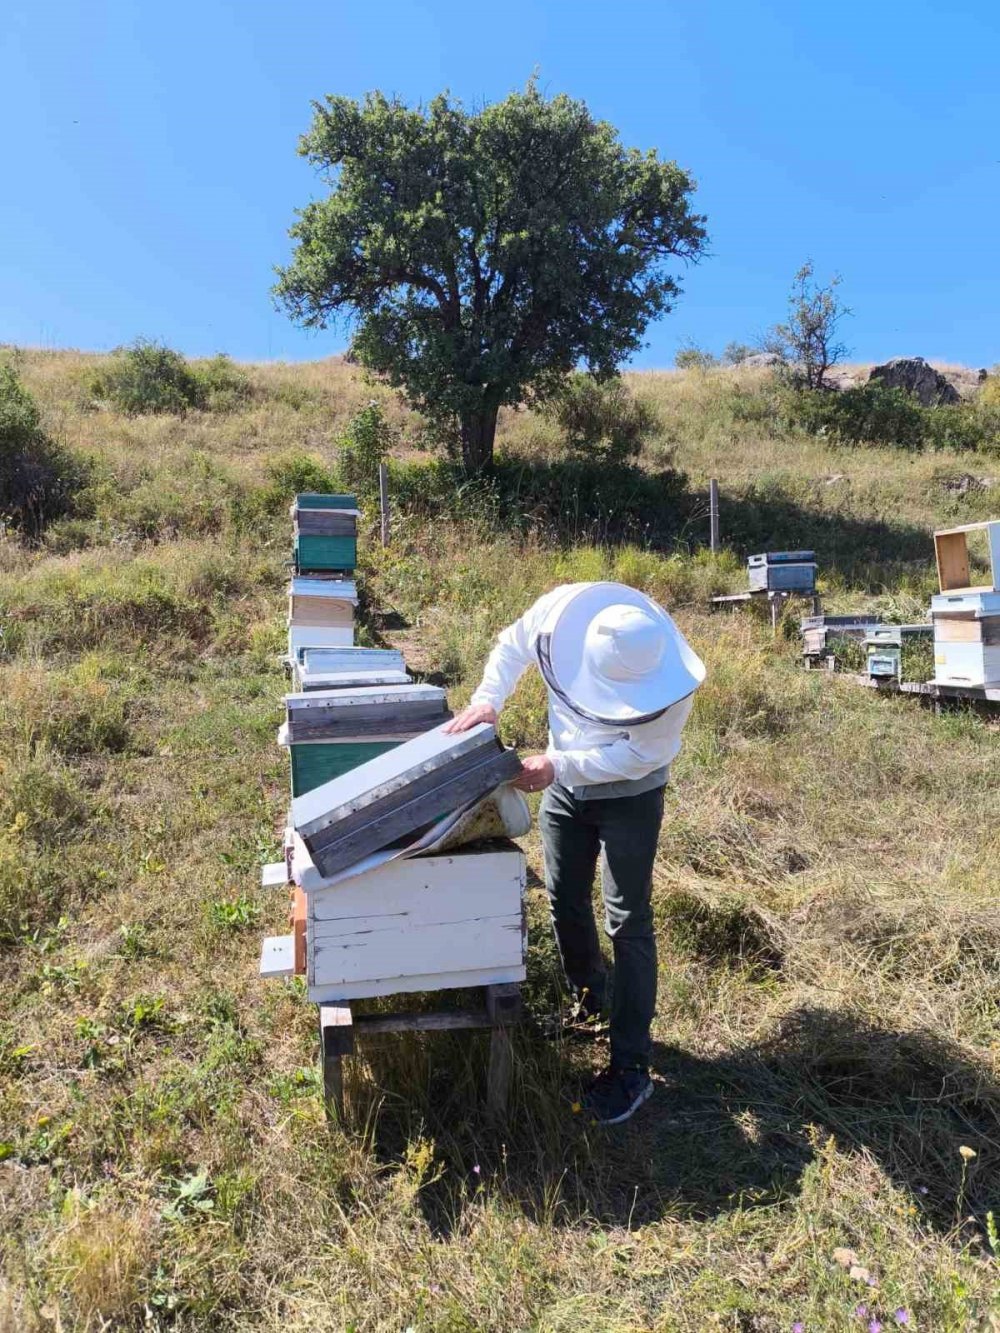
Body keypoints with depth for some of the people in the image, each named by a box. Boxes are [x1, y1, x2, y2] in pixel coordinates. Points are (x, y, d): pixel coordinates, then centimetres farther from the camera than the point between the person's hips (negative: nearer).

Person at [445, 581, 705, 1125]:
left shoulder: (671, 679, -34)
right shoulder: (559, 611, -26)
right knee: (566, 900, 16)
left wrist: (558, 766, -30)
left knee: (628, 923, -3)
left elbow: (640, 755, -25)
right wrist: (488, 698, -21)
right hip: (565, 784, 4)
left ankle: (631, 1066, 9)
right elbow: (513, 645, -5)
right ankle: (588, 997, 43)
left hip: (630, 796, -4)